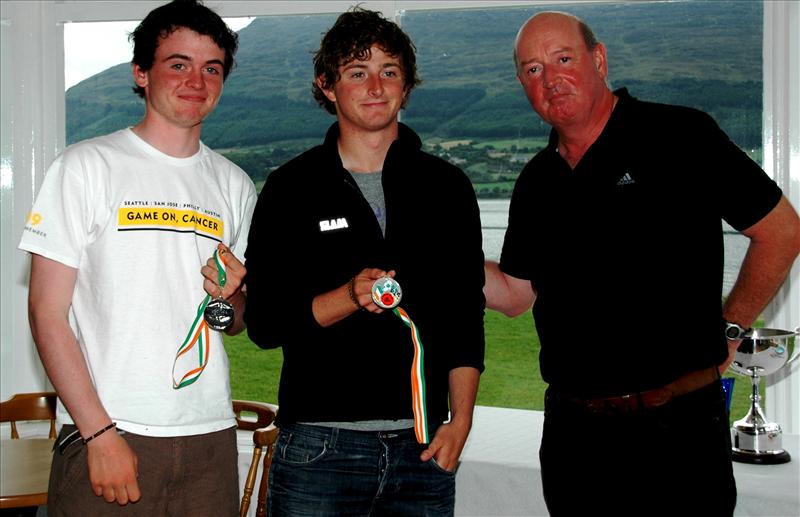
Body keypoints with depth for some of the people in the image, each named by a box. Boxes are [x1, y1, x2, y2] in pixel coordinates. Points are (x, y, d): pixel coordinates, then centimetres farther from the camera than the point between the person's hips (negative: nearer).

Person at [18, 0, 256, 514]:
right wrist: (101, 432, -13)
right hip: (104, 436, -4)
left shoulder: (234, 185, 11)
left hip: (210, 436, 4)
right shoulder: (87, 166, -2)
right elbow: (47, 313, -6)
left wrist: (232, 297, -5)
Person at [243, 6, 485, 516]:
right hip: (318, 448, -2)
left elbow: (466, 317, 9)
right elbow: (264, 322, -2)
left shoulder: (447, 187, 9)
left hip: (424, 447, 2)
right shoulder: (292, 188, 3)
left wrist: (461, 419, -1)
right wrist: (350, 297, -17)